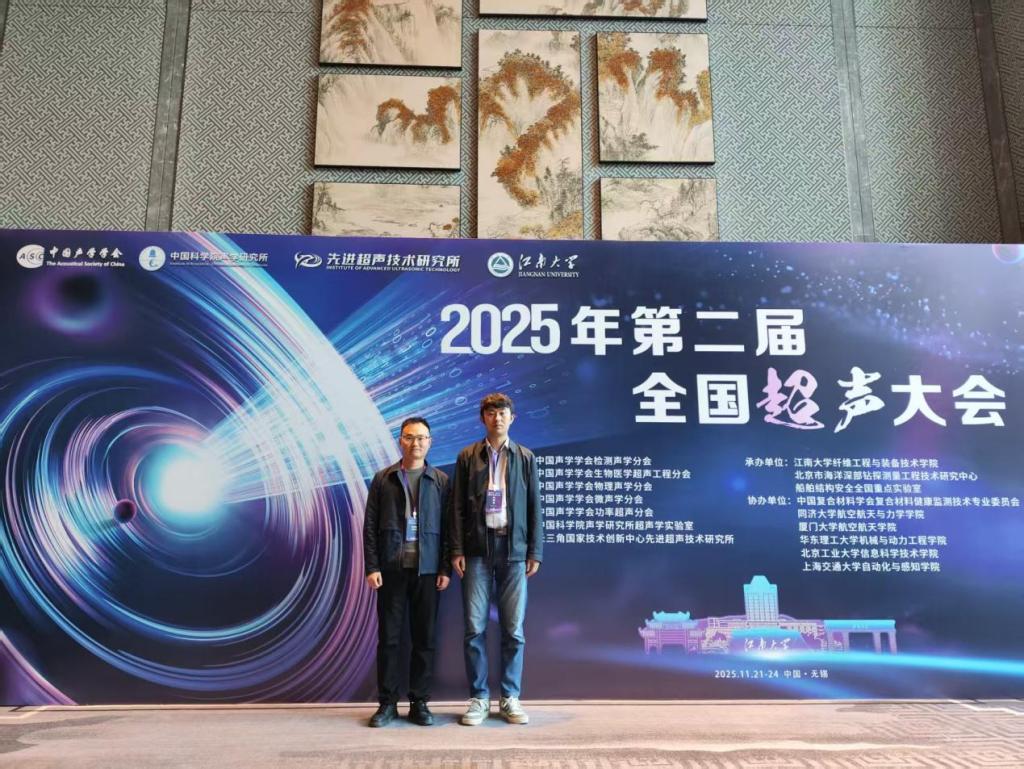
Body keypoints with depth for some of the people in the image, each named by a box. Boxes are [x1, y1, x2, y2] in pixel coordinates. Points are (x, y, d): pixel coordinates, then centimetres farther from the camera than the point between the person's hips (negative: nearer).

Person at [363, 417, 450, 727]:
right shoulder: (383, 479, 5)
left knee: (425, 638, 5)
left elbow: (448, 527, 3)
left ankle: (419, 702, 17)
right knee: (388, 637, 5)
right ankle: (387, 702, 15)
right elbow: (370, 526, 4)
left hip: (427, 570, 0)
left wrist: (445, 569, -3)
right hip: (391, 569, 0)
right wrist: (372, 567, -3)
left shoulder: (440, 481, 5)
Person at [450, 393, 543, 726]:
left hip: (513, 549, 0)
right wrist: (457, 550, -3)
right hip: (477, 549, 0)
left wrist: (535, 551, 1)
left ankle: (510, 698, 16)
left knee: (514, 629, 3)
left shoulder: (525, 458, 8)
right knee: (475, 627, 1)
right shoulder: (467, 456, 7)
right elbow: (457, 507, 4)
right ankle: (479, 698, 14)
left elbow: (535, 507, 6)